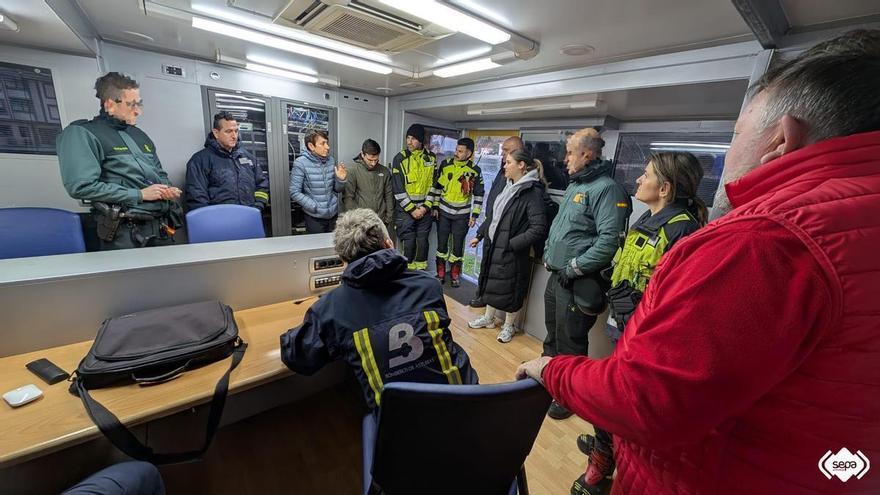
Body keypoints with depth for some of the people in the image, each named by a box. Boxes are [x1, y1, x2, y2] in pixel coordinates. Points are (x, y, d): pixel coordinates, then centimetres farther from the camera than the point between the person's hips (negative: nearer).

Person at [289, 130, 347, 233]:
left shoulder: (331, 160, 3)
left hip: (333, 214, 5)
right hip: (314, 217, -4)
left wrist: (341, 179, -10)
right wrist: (315, 207, -17)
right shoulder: (301, 163, -12)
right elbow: (294, 193, -12)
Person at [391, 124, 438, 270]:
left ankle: (421, 270, 24)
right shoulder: (400, 158, -6)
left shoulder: (431, 158, 4)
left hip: (424, 208, 3)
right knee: (408, 241, 0)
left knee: (423, 240, 10)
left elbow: (434, 184, 5)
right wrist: (412, 209, -12)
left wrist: (426, 206, -6)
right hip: (405, 209, -3)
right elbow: (398, 188, -10)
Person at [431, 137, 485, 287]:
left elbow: (478, 195, -1)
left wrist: (474, 215, -3)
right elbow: (436, 186, 5)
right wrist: (435, 207, 3)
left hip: (462, 215, -1)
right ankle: (440, 274, 24)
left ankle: (454, 276, 24)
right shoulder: (445, 164, -3)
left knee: (458, 245, 7)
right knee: (441, 243, 8)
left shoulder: (475, 170, -7)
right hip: (443, 212, 2)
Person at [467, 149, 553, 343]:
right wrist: (479, 235, 18)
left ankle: (509, 325, 30)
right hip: (493, 247, 8)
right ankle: (489, 318, 39)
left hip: (512, 252, -8)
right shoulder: (509, 187, 9)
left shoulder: (533, 192, -16)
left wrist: (512, 243, -21)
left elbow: (538, 228, -22)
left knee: (510, 289, 8)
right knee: (490, 283, 19)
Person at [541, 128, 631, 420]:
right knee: (552, 335, 24)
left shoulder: (607, 189, -16)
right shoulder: (574, 185, 13)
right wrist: (548, 254, 10)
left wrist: (574, 268, -19)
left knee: (570, 344, 7)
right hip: (556, 275, 9)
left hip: (577, 283, -9)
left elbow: (609, 240, -24)